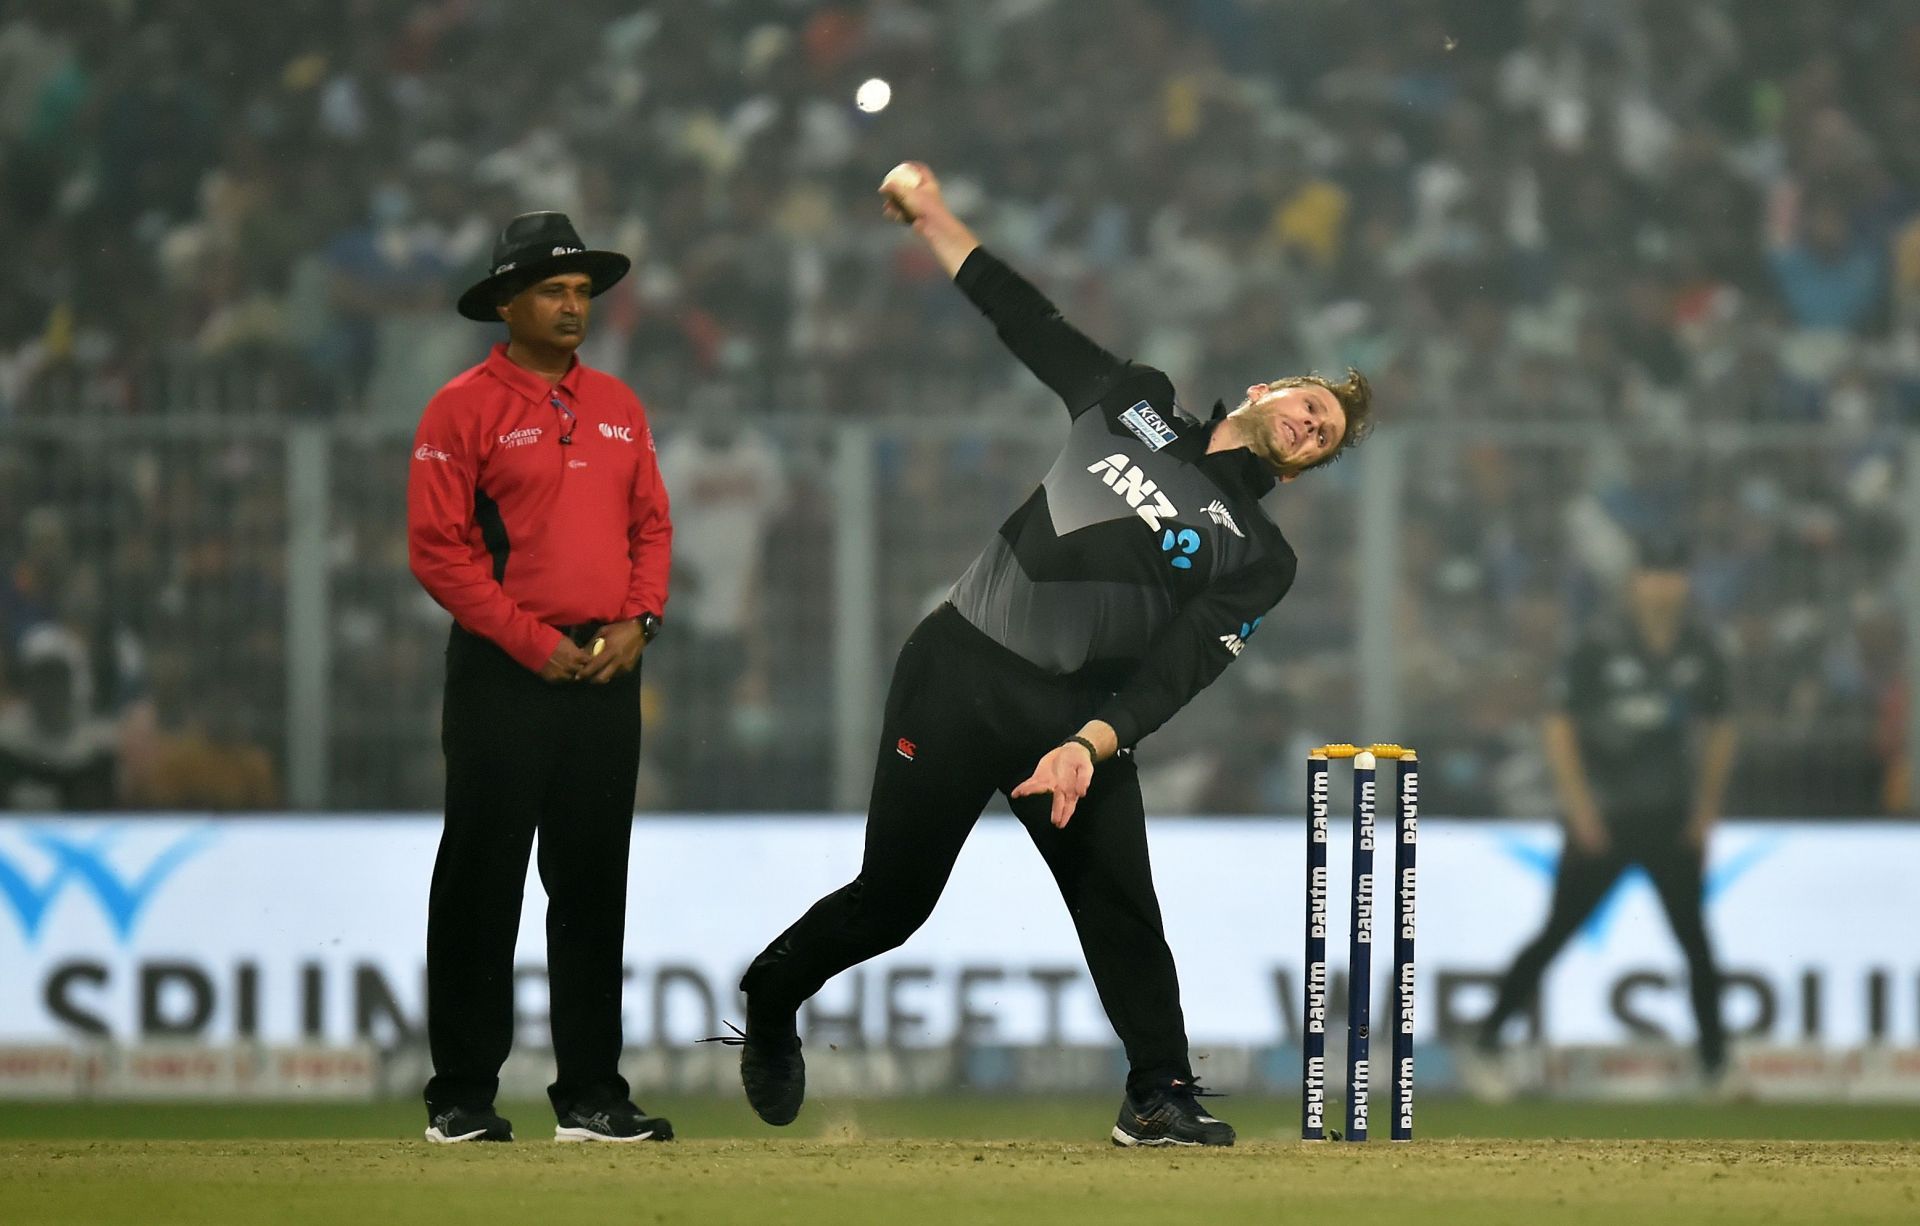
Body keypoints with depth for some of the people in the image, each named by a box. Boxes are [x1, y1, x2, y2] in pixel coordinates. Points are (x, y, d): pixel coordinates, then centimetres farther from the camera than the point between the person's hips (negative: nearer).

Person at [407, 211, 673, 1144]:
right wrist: (533, 642, -13)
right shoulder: (464, 409, -4)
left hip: (606, 673, 6)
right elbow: (438, 549, -9)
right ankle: (461, 1097, 2)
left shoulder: (616, 405, 14)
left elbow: (651, 525, 17)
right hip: (503, 676, -6)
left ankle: (590, 1095, 12)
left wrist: (637, 620, -1)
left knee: (593, 887, 7)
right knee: (482, 882, -3)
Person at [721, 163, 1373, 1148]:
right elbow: (1023, 317, 20)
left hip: (1075, 713, 0)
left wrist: (1091, 744, -24)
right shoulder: (1135, 403, 12)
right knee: (893, 900, 0)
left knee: (1121, 903, -16)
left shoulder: (1259, 557, 4)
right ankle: (770, 999, 23)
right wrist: (931, 216, 16)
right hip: (959, 670, 0)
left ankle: (1162, 1095, -9)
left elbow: (1176, 668, -9)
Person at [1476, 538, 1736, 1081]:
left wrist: (1706, 809, 10)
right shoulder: (1599, 648, -9)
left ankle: (1714, 1057, 7)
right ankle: (1489, 1036, 7)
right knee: (1558, 932, -2)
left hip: (1671, 822, 3)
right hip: (1601, 820, -3)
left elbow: (1719, 731, 15)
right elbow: (1560, 727, -6)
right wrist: (1579, 806, -11)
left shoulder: (1701, 653, 3)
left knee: (1693, 934, 1)